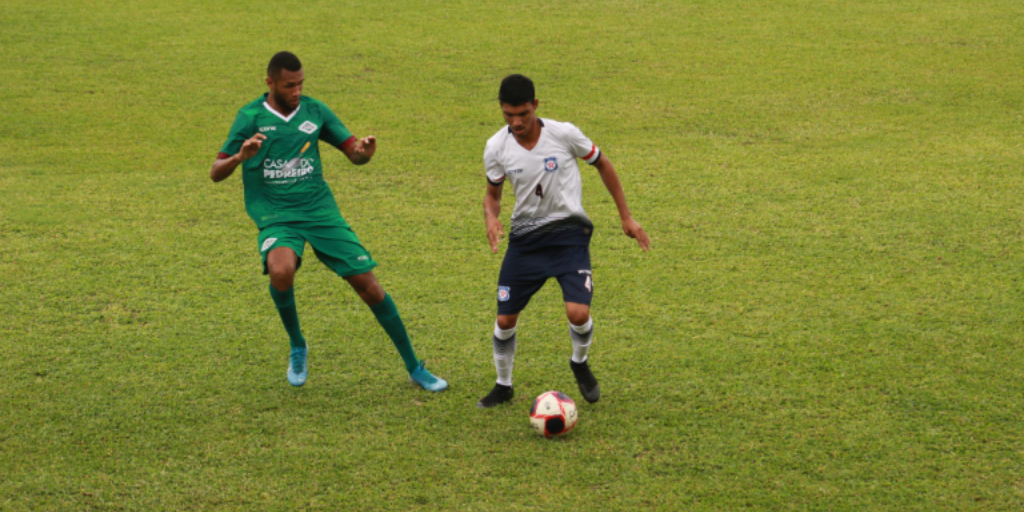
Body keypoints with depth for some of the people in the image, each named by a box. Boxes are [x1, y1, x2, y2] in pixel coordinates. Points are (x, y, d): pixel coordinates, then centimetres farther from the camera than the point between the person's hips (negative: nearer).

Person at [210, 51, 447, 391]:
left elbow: (353, 152, 12)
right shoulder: (250, 118, -4)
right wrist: (240, 157, -26)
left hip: (321, 213, 3)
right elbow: (216, 174, -4)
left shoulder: (314, 111, 4)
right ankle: (297, 347, -4)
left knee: (368, 285, -1)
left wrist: (364, 153, -13)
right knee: (281, 271, -34)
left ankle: (414, 367, 15)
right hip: (277, 218, -3)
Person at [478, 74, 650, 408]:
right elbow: (493, 194, 10)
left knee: (578, 312, -19)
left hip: (568, 233, -2)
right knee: (505, 319, 1)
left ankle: (580, 364, 14)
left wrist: (626, 217, 5)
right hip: (525, 239, 2)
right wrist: (491, 218, -15)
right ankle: (503, 386, 27)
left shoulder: (563, 135, -14)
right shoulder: (496, 148, -7)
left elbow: (602, 165, 3)